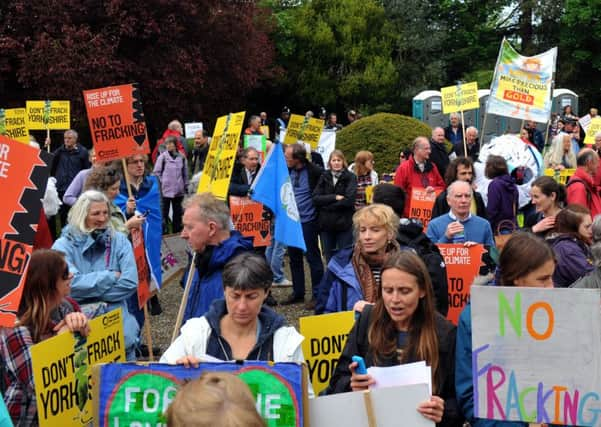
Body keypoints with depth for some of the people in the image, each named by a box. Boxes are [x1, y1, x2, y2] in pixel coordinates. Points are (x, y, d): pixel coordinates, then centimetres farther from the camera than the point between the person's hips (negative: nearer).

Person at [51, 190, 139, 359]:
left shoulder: (120, 241, 7)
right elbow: (70, 284, -12)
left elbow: (130, 283, -3)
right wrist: (111, 276, -6)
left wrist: (88, 293, -8)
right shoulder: (63, 245, 1)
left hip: (115, 315, 2)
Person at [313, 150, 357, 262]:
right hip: (326, 224, 3)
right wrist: (335, 197, -14)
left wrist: (326, 205, -10)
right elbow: (316, 198, -3)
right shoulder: (324, 177, 8)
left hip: (345, 224, -3)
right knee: (329, 259, 11)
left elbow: (349, 200, -15)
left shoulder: (350, 177, -2)